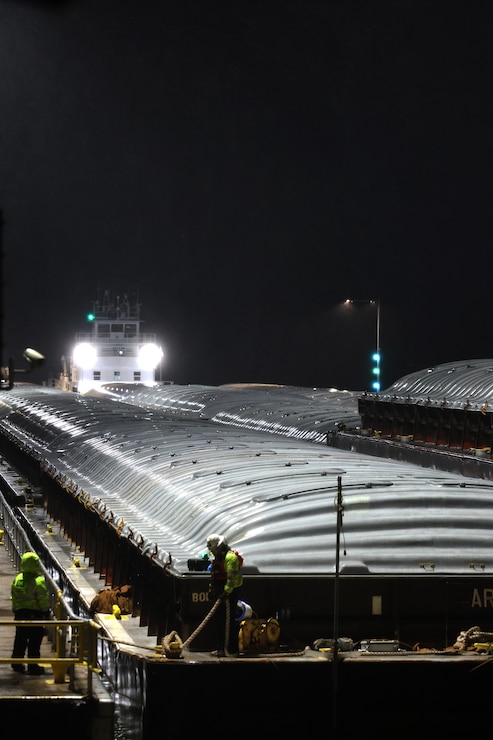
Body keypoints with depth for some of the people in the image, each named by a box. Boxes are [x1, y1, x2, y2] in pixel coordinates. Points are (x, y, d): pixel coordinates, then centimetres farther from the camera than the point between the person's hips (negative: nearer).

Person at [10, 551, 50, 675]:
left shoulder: (17, 579, 2)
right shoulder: (39, 581, -15)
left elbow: (14, 598, 10)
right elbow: (43, 600, -13)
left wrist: (15, 612, 21)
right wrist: (46, 613, -1)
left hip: (20, 613, 5)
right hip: (35, 613, -5)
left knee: (20, 640, 16)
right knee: (35, 641, 2)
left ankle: (17, 664, 23)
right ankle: (33, 666, 3)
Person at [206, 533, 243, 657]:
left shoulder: (230, 557, -15)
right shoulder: (218, 557, 17)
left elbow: (232, 577, -22)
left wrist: (226, 592, -25)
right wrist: (212, 589, 21)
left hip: (228, 592, -10)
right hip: (219, 592, 10)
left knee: (229, 622, -9)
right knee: (218, 620, 13)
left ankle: (232, 650, -7)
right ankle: (221, 649, 20)